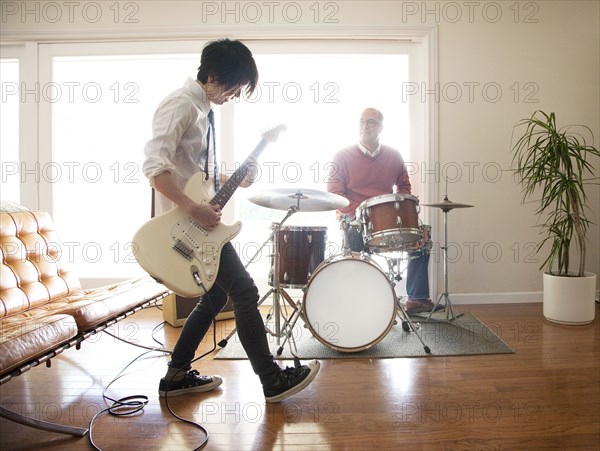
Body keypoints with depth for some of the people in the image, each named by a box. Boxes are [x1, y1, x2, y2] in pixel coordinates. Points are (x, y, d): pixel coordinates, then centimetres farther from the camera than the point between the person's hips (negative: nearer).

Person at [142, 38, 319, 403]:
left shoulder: (202, 109, 17)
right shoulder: (181, 105, -14)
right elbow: (155, 164, -25)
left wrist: (233, 179, 9)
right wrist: (193, 209, -29)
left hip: (198, 220, 10)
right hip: (183, 222, -10)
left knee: (217, 295, 15)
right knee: (245, 292, -6)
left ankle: (178, 375, 25)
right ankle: (273, 380, 7)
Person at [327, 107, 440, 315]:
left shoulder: (394, 156, 9)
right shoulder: (342, 157, -2)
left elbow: (403, 186, 20)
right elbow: (333, 195, -7)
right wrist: (358, 213, -21)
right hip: (353, 220, -4)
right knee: (354, 238, -34)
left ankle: (418, 298, -3)